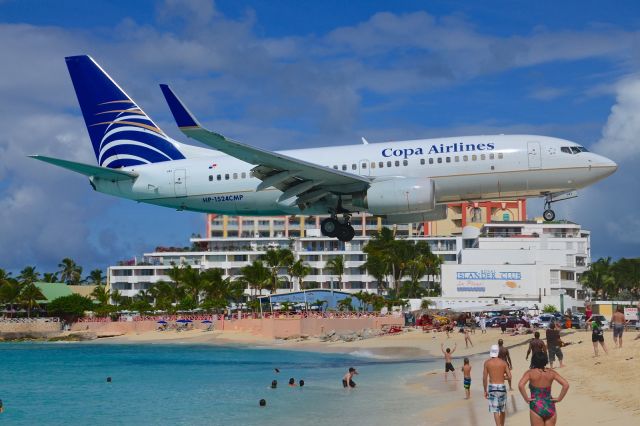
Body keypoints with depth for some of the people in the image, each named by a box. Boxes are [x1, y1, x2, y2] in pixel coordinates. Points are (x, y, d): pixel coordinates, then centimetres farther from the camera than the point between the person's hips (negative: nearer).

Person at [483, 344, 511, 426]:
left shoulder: (487, 362, -2)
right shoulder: (503, 362, 1)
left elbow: (484, 378, -3)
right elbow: (509, 376, -2)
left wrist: (485, 391, 5)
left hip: (492, 387, -2)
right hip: (502, 387, 2)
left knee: (495, 410, -4)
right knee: (502, 409, 19)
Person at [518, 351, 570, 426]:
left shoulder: (530, 373, -7)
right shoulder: (551, 373, 1)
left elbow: (520, 385, -23)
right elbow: (566, 385, -7)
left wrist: (526, 398, -12)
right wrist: (559, 399, 0)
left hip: (536, 408, -3)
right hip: (550, 407, 3)